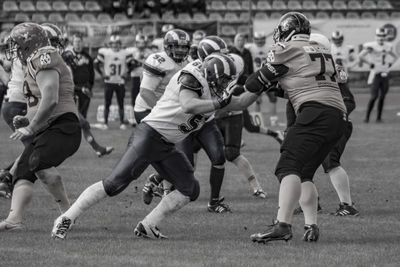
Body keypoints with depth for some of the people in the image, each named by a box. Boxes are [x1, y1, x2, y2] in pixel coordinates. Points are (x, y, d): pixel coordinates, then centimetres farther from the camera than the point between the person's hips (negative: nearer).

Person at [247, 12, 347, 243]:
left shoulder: (286, 50, 5)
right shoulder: (323, 51, 26)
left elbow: (255, 85, 11)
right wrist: (279, 87, 35)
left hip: (316, 111, -8)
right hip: (339, 114, 8)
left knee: (289, 167, -17)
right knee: (305, 173, 16)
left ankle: (283, 225, -33)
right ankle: (311, 227, 6)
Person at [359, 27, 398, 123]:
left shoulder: (388, 46, 9)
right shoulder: (372, 46, -9)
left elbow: (395, 57, 26)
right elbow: (360, 56, -11)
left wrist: (390, 64, 9)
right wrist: (370, 64, -10)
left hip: (385, 74, 5)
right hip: (376, 74, -5)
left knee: (382, 97, 6)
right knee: (374, 96, -11)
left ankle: (379, 117, 13)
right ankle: (367, 117, -2)